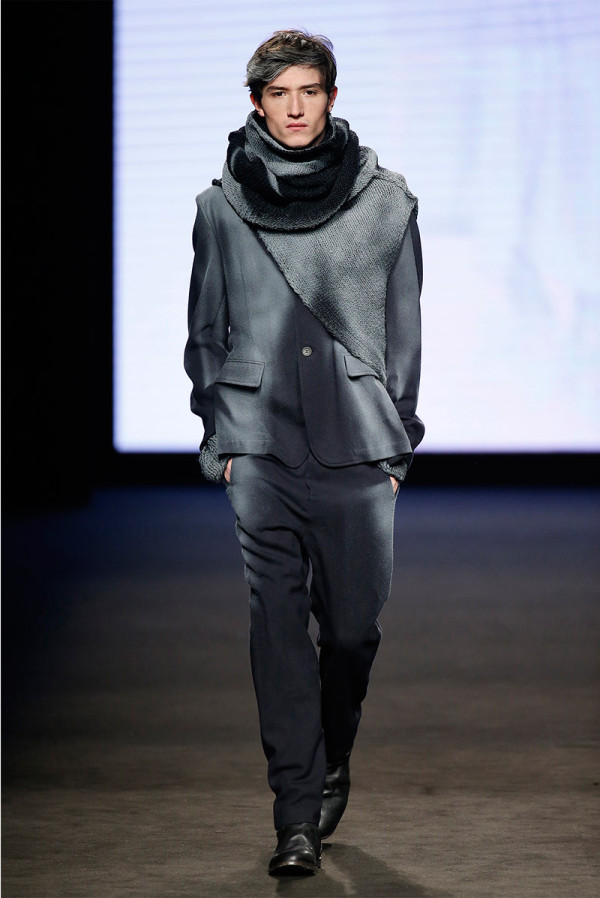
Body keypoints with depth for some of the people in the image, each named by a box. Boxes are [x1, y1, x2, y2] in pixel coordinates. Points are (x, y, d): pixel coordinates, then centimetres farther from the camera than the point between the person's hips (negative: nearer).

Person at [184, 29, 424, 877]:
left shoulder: (386, 200, 4)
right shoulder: (223, 205, 6)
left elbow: (404, 330, 9)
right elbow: (206, 329, 13)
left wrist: (396, 442, 7)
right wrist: (220, 436, 8)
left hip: (357, 453, 0)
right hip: (261, 448, 0)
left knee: (352, 625, 4)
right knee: (278, 631, -5)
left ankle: (332, 764, 31)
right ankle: (297, 815, -1)